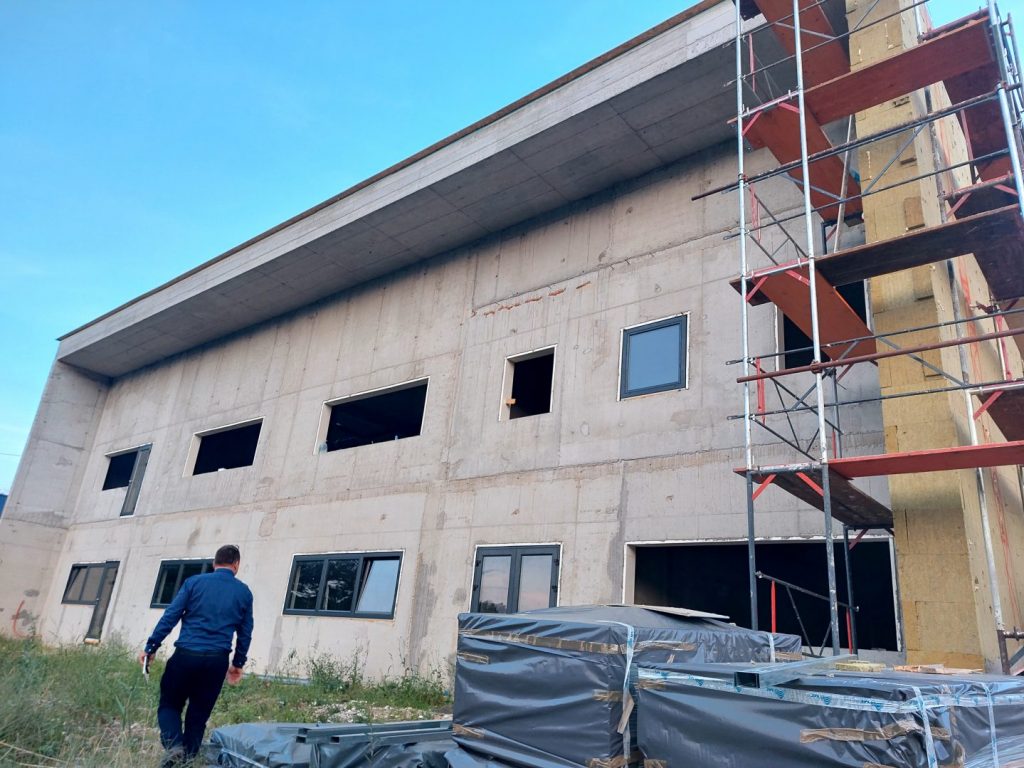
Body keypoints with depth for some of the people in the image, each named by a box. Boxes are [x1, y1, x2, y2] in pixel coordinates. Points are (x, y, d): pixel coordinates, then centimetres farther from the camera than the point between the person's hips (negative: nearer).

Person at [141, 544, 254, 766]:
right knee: (199, 714, 16)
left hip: (185, 656, -1)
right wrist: (238, 663, 22)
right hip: (217, 661, 1)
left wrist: (151, 647, 5)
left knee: (169, 705, 15)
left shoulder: (194, 582, 2)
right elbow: (245, 632, 12)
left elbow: (170, 616, -2)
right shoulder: (244, 592, 7)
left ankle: (174, 746, -6)